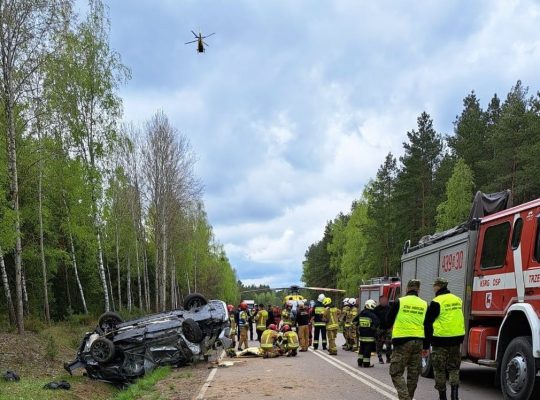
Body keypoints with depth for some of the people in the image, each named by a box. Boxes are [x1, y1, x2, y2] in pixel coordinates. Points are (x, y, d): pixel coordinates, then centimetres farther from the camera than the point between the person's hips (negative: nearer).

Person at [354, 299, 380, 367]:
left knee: (361, 348, 17)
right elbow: (376, 323, -24)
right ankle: (366, 363, 3)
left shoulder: (361, 314, 8)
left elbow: (354, 321, 17)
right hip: (369, 336, -7)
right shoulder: (372, 315, -14)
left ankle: (360, 362, 22)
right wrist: (373, 328, -7)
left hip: (361, 334, 7)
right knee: (368, 349, 0)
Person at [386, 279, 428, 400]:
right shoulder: (424, 304, 7)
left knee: (396, 373, 0)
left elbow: (389, 322, 4)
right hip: (418, 342, 4)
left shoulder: (399, 302, -3)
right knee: (413, 374, 13)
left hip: (402, 341, -4)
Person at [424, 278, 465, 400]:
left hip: (440, 340, -5)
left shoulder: (436, 302, -11)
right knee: (454, 368, 14)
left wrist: (426, 345, -4)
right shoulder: (458, 300, 8)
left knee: (439, 369, 6)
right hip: (456, 339, 5)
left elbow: (428, 324, -10)